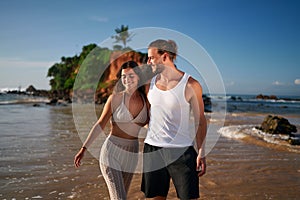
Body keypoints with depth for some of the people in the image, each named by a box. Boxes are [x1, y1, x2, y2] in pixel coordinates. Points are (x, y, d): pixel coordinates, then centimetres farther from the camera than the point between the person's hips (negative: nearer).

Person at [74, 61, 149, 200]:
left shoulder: (145, 100, 3)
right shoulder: (115, 98, -8)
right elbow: (100, 125, -7)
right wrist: (84, 148, -13)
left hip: (131, 154, 5)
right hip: (111, 151, -4)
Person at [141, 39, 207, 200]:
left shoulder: (190, 85, -7)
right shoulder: (151, 84, 6)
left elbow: (200, 121, -3)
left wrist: (201, 153, -6)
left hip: (181, 150, -4)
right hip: (152, 149, 4)